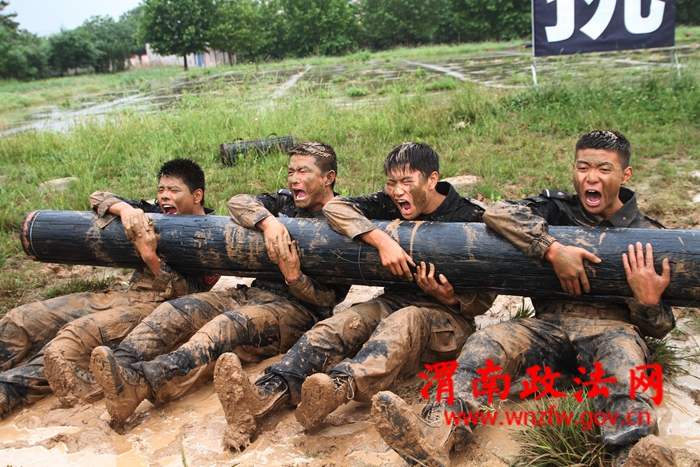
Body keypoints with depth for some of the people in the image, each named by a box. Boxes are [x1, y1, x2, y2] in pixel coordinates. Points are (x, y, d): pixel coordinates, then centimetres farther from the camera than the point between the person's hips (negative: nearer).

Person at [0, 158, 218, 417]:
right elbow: (98, 198, 17)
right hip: (125, 296, 7)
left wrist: (151, 256, -19)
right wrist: (126, 209, -5)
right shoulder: (157, 214, 17)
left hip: (157, 306, -7)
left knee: (74, 337, -31)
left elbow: (187, 295, -10)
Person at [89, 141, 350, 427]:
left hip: (299, 310, -6)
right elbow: (237, 202, 0)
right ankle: (121, 368, -41)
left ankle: (138, 383, -54)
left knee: (231, 325, -35)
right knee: (178, 310, -18)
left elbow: (329, 299, -5)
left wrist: (294, 276, -24)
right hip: (254, 293, 6)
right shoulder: (285, 202, 17)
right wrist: (267, 220, -20)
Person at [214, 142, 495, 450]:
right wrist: (381, 240, -26)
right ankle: (265, 395, -51)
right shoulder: (389, 204, 3)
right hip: (393, 303, 4)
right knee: (338, 325, -28)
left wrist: (451, 299, -24)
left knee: (407, 321, -39)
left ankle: (340, 388, -66)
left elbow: (484, 298, -1)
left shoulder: (470, 217, -6)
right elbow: (336, 207, -13)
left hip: (450, 316, -3)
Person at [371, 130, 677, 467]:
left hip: (610, 328, 0)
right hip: (549, 325, 1)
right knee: (488, 341, -28)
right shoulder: (558, 209, 18)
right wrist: (553, 250, -14)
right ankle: (438, 431, -52)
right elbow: (497, 214, -3)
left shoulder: (646, 235, 16)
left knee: (623, 350, -36)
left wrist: (649, 301, -12)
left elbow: (657, 329, 13)